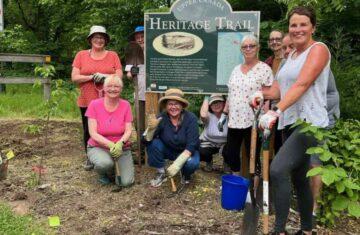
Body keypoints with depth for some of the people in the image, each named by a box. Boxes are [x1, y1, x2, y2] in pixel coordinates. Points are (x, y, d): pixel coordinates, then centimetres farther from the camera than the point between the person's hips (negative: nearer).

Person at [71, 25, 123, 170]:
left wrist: (104, 76, -16)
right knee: (89, 130, 8)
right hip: (87, 101, 1)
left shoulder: (113, 55, 5)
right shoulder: (81, 55, 5)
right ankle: (90, 158, 23)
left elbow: (119, 76, -1)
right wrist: (92, 77, -15)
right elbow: (74, 77, -2)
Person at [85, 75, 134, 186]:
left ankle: (115, 166, 21)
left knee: (127, 182, -14)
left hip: (121, 148, 2)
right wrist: (111, 145, -28)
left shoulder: (125, 105, -6)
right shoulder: (94, 104, -11)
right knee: (105, 163, -36)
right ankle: (103, 173, 4)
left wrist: (120, 144, -30)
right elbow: (93, 133, -15)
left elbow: (128, 131, -9)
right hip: (98, 147, -2)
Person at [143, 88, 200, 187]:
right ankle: (161, 173, -3)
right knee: (153, 143, -26)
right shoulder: (162, 118, -21)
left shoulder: (190, 118, -25)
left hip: (187, 152, -2)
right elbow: (147, 140, -25)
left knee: (191, 163, -34)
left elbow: (191, 145, -27)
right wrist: (151, 128, -46)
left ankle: (186, 174, 4)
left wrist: (177, 164, -37)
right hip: (168, 150, 2)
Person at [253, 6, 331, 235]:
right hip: (290, 122, 8)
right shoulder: (292, 54, 17)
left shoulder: (318, 49, -7)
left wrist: (276, 111, -31)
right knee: (299, 178, 14)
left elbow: (302, 84, -21)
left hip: (310, 122, -8)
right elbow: (281, 86, 17)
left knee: (278, 170, -23)